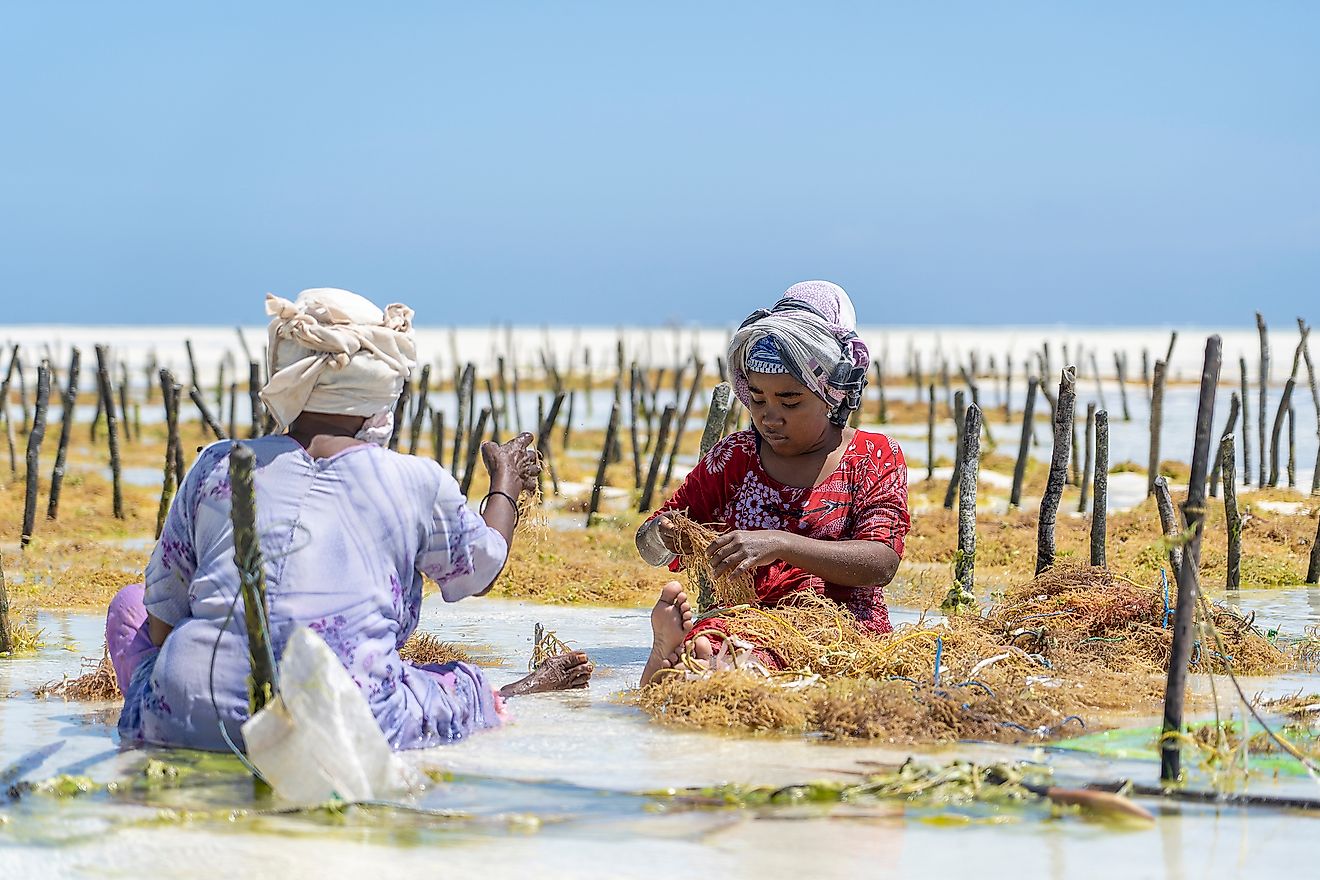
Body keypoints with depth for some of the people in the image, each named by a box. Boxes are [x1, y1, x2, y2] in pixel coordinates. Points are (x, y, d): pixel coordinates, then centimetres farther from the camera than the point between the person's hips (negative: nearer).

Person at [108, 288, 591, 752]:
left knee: (131, 602, 33)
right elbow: (480, 568, 30)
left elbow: (162, 616, 16)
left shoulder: (219, 465, 10)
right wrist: (506, 485, 50)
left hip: (192, 717, 1)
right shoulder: (418, 483, 8)